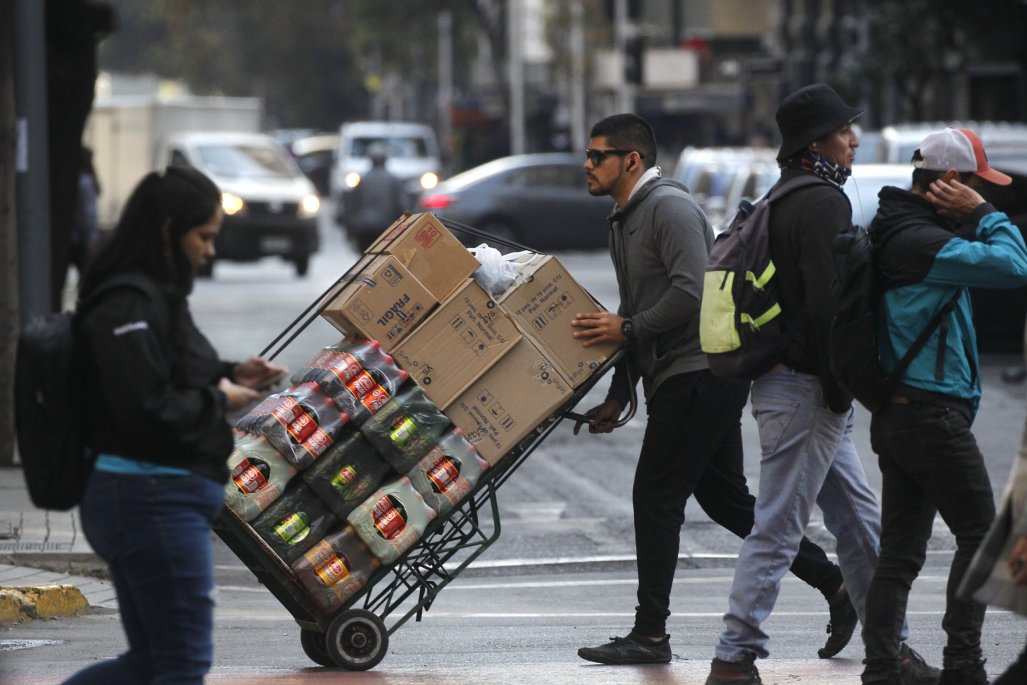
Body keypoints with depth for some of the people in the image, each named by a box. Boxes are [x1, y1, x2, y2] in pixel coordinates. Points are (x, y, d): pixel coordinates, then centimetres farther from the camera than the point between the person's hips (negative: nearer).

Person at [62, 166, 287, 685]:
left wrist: (230, 375, 11)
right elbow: (148, 411, -24)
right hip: (155, 500, -11)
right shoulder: (131, 307, -18)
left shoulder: (156, 296, 14)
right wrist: (219, 399, -10)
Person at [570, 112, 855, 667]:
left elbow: (692, 291, -23)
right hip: (678, 378, 10)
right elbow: (638, 316, 25)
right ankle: (835, 583, 13)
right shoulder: (624, 221, 21)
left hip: (699, 372, -10)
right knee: (726, 499, 10)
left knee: (655, 497, -8)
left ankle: (650, 634, -4)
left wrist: (627, 329, -18)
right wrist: (617, 397, 19)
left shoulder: (669, 206, -11)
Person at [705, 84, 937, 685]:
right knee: (778, 529, -6)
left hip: (786, 382, 10)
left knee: (860, 520, 15)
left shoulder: (784, 201, 16)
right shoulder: (824, 202, -15)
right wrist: (838, 386, -17)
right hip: (807, 392, -10)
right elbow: (827, 303, -23)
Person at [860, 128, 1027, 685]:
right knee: (979, 535, 0)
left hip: (898, 412, 10)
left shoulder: (906, 232, 15)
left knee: (900, 550, 8)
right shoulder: (921, 241, -18)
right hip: (932, 410, -10)